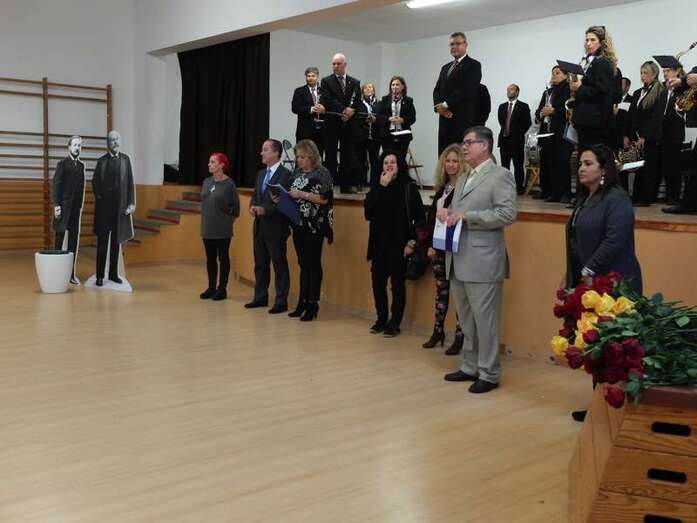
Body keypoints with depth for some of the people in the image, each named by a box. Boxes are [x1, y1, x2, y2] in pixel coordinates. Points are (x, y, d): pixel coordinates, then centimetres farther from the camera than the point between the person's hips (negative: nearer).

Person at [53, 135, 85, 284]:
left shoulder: (81, 165, 12)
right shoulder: (62, 163, -2)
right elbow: (56, 185, -7)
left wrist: (81, 205, 8)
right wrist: (56, 205, -13)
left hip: (76, 208, 5)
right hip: (64, 206, -4)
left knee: (74, 240, 4)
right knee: (60, 237, 0)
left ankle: (71, 273, 8)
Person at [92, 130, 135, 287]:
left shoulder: (126, 159, 5)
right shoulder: (101, 161, 4)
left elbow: (130, 182, 3)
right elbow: (94, 182, 10)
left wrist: (131, 203, -4)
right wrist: (98, 197, -2)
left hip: (120, 206, 1)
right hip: (104, 205, -1)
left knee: (116, 242, 8)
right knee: (102, 242, 1)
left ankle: (113, 274, 17)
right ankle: (100, 275, 6)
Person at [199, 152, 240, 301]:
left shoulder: (229, 184, -11)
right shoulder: (206, 182, 6)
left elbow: (235, 207, -4)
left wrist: (227, 220, 1)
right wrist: (206, 218, 13)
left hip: (222, 230, -5)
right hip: (207, 228, 6)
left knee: (223, 258, 4)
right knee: (210, 258, 11)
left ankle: (222, 289, 13)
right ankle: (211, 288, 21)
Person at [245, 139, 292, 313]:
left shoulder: (286, 175, -11)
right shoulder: (261, 174, 15)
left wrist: (265, 210, -21)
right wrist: (252, 206, -1)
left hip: (275, 227, -8)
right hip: (259, 226, 8)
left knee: (279, 264, 0)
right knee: (260, 264, 15)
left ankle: (281, 302, 7)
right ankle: (260, 297, 26)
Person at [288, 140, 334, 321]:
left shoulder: (322, 173, -6)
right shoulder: (296, 174, 13)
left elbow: (324, 199, -13)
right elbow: (291, 196, 20)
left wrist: (301, 194, -17)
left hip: (315, 226, -6)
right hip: (298, 224, 6)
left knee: (313, 264, -1)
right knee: (303, 264, 11)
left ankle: (313, 304, 4)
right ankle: (302, 302, 17)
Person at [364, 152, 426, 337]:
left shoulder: (409, 187, -3)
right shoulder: (377, 187, 10)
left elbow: (419, 217, -5)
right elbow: (367, 209, -6)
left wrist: (412, 242, -9)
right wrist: (381, 186, -10)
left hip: (398, 245, -4)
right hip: (379, 244, 4)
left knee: (397, 284, 2)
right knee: (378, 283, 7)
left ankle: (394, 323, 11)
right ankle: (381, 319, 22)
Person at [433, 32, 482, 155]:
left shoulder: (474, 65, 1)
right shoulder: (445, 67, 24)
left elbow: (467, 89, -12)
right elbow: (437, 90, 16)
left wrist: (446, 104, -13)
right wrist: (439, 106, -5)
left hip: (463, 119, -6)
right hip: (445, 118, 6)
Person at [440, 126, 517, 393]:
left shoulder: (500, 175, -6)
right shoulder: (463, 179, 19)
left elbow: (507, 213, -16)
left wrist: (466, 216, -18)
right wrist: (447, 212, 2)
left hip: (483, 261, -8)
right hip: (458, 261, 8)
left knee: (485, 320, -1)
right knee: (466, 320, 16)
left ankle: (489, 374, 10)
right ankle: (470, 367, 28)